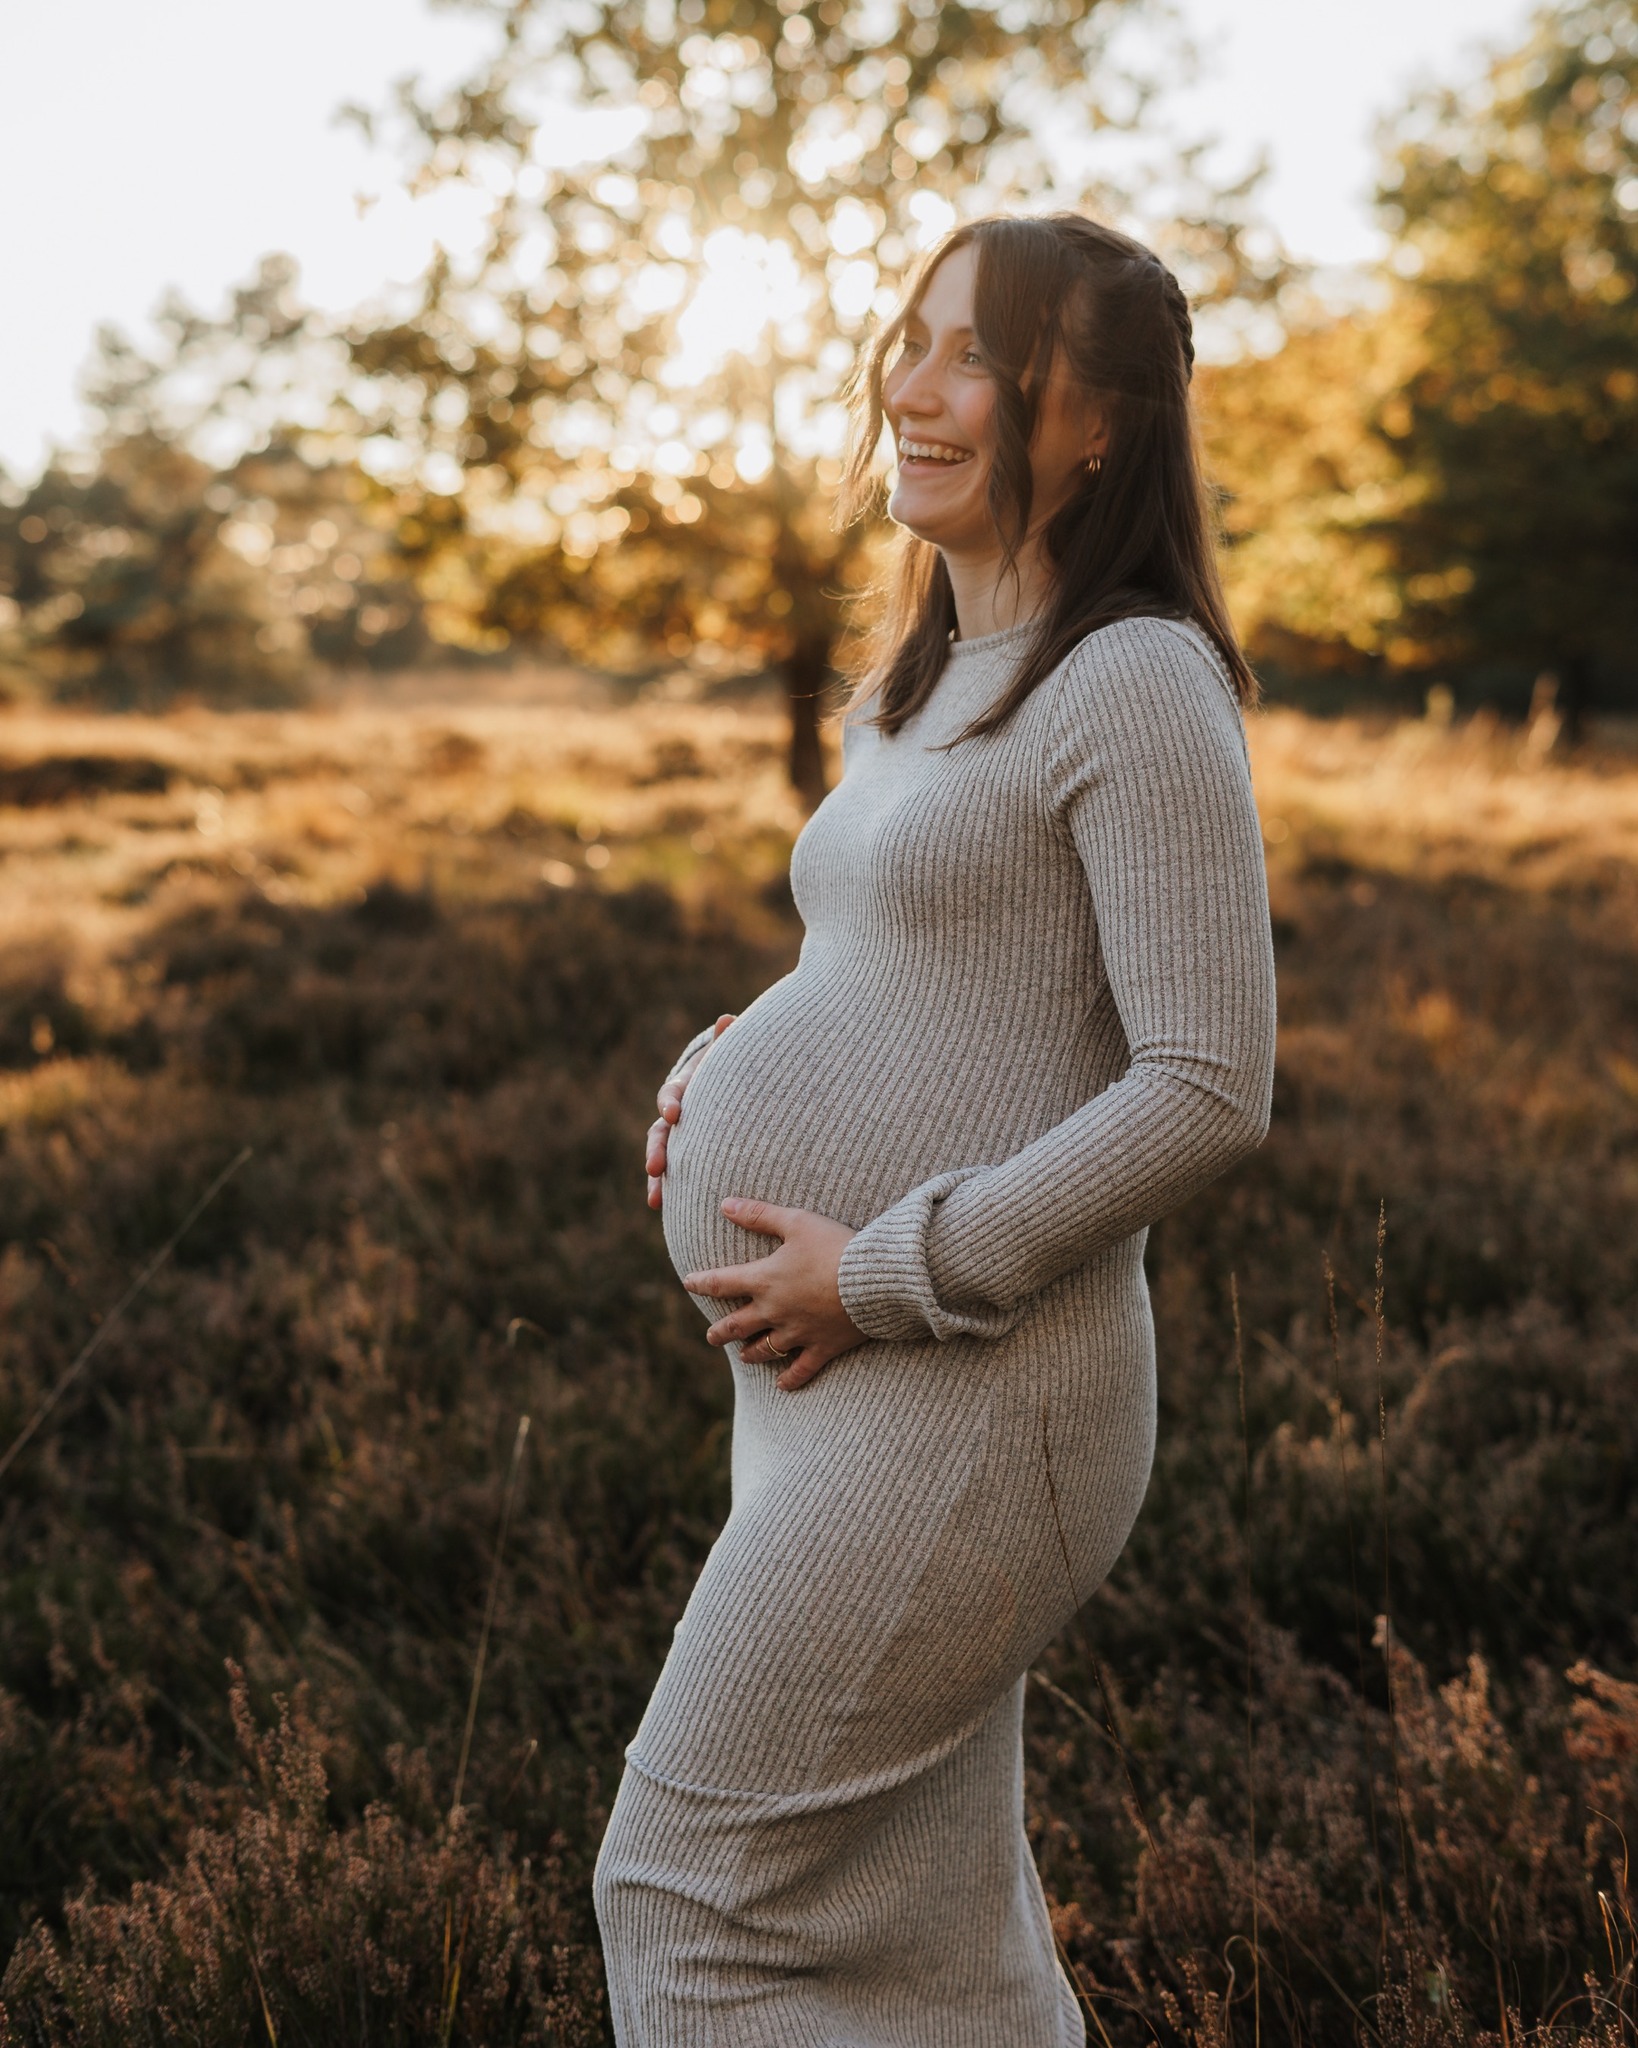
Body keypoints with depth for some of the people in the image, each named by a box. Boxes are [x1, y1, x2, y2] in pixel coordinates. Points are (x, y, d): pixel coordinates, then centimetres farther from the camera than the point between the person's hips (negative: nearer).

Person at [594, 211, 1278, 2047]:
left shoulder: (1137, 688, -12)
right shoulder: (917, 687, 15)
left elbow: (1208, 1093, -18)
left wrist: (895, 1272, -17)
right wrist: (729, 1069, 7)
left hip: (963, 1396, -9)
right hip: (839, 1377, 9)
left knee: (690, 1894, 0)